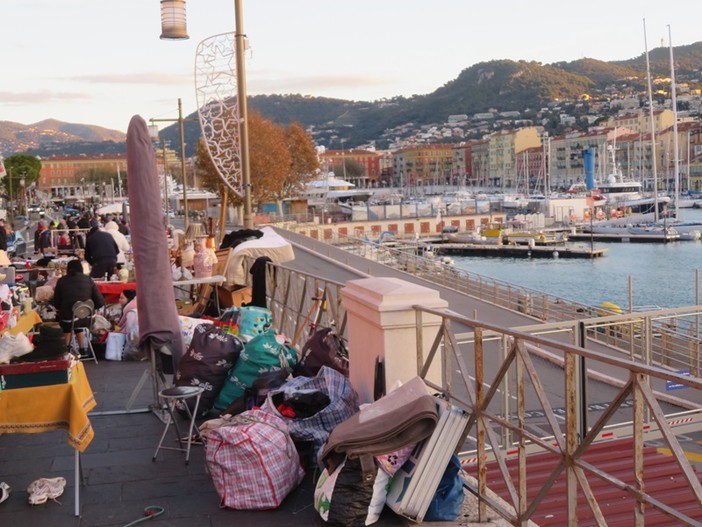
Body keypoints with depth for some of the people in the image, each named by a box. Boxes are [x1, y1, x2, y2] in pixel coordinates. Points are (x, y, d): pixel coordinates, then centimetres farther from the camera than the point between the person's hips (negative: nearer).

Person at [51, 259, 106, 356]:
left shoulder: (62, 281, -2)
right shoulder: (88, 280, 0)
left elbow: (56, 304, 3)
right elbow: (100, 302, -3)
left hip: (67, 319, -1)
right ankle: (83, 350, 43)